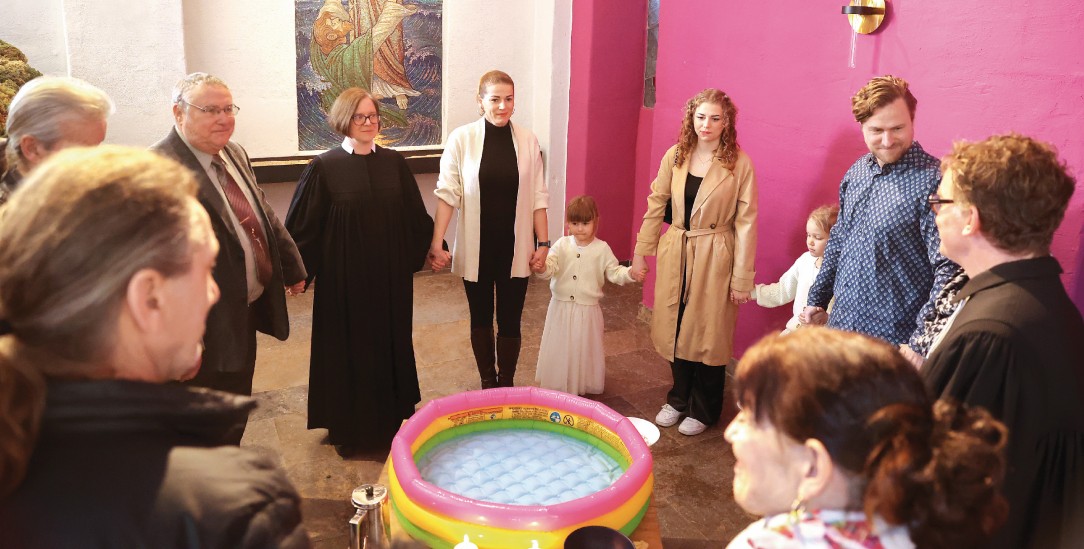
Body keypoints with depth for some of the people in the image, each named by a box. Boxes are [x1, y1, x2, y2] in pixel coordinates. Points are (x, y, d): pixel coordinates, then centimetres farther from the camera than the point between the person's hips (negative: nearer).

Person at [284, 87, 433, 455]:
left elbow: (416, 217, 10)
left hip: (391, 276, 3)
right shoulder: (324, 168, -6)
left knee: (391, 343, 13)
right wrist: (298, 271, -7)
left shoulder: (394, 163, 3)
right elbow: (302, 227, -4)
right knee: (347, 348, 7)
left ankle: (390, 420, 31)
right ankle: (350, 428, 24)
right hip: (344, 277, -3)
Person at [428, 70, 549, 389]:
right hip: (476, 248, 0)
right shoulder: (462, 138, -7)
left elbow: (538, 197, 2)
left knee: (510, 320, 7)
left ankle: (506, 386, 24)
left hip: (515, 249, 1)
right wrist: (436, 244, -10)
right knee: (481, 317, 13)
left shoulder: (527, 141, -1)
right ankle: (487, 384, 30)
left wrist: (543, 243, 1)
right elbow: (447, 193, -6)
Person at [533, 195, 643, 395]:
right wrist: (542, 267, -37)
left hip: (588, 310, -1)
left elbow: (613, 272, -1)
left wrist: (630, 274, -19)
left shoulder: (602, 248, -4)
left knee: (585, 349, 9)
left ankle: (584, 385, 25)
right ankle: (557, 385, 27)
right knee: (559, 349, 11)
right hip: (561, 307, 1)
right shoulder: (562, 245, -3)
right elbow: (550, 267, -14)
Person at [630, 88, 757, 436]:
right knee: (675, 329, 13)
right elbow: (656, 205, 8)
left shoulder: (739, 164, -8)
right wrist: (641, 251, 6)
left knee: (708, 334, 6)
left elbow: (746, 222, -8)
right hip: (675, 254, 4)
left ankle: (702, 410, 26)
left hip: (714, 259, -3)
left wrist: (742, 278, -9)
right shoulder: (675, 156, 2)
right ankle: (678, 399, 34)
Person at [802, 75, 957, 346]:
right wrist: (817, 299, 17)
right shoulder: (857, 171, 5)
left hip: (894, 339, -6)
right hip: (841, 324, 6)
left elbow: (948, 269, -21)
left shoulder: (932, 181, -18)